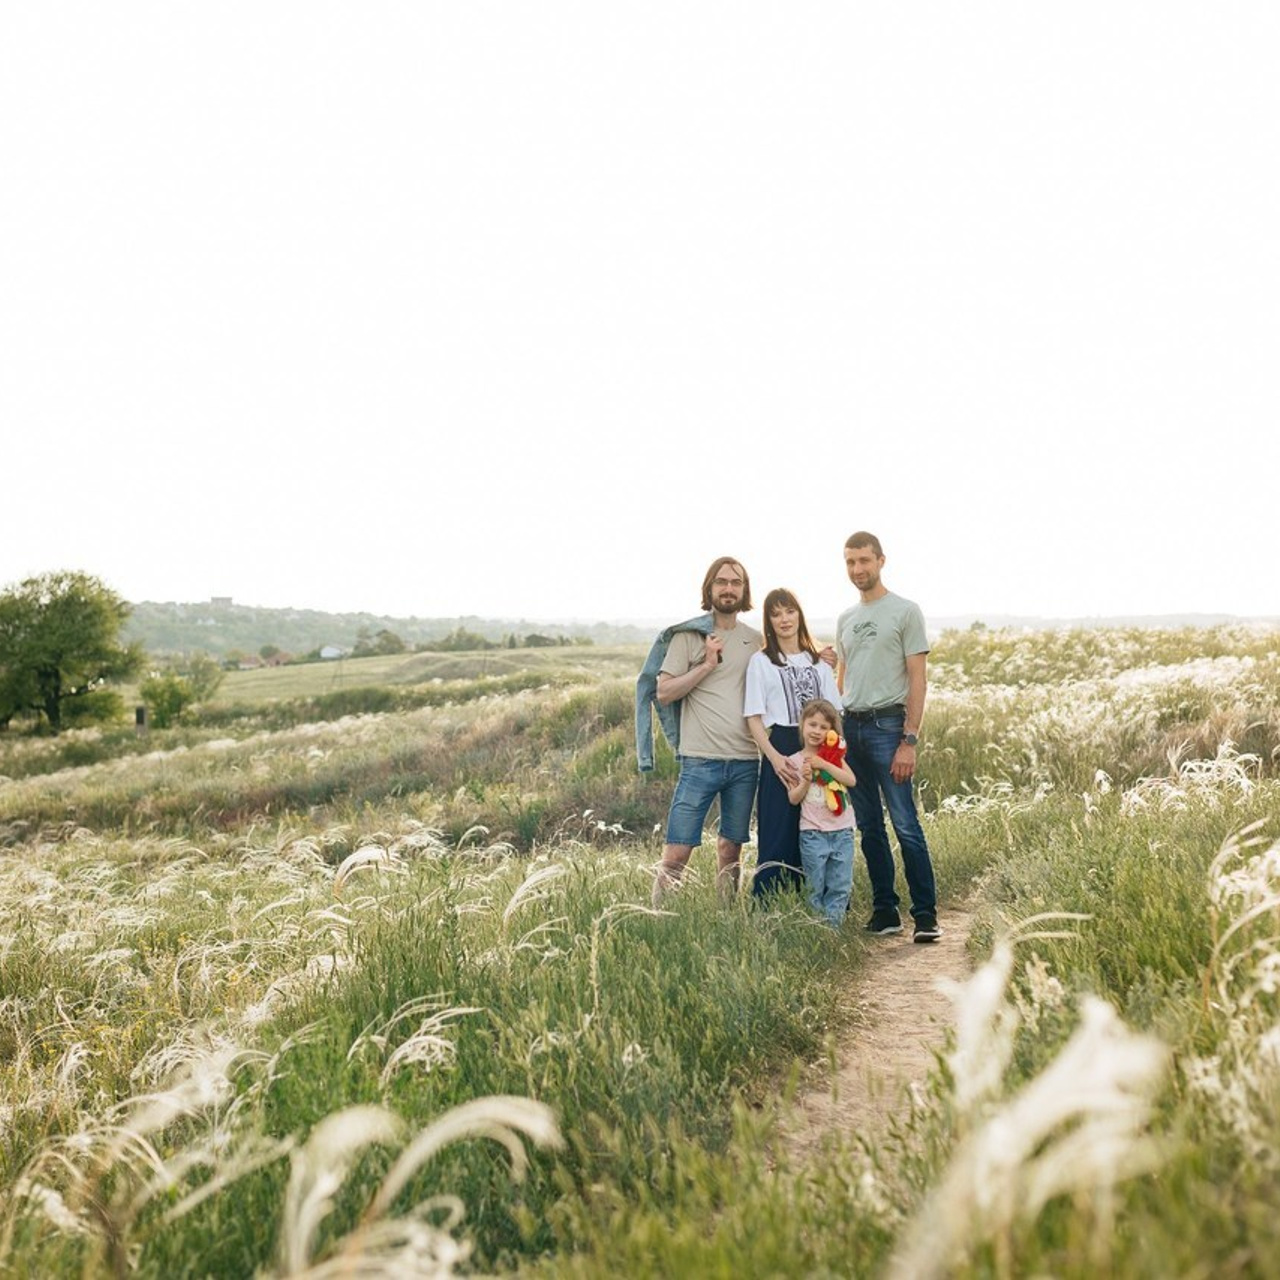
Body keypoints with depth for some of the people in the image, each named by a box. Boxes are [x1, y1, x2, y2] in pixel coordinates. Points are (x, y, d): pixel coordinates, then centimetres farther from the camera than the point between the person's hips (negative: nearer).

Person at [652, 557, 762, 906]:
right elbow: (663, 692, -4)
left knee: (730, 849, 13)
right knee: (676, 854, -6)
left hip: (745, 761, 4)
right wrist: (707, 664, -11)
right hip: (701, 759, -4)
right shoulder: (688, 635, 0)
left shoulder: (756, 640, 12)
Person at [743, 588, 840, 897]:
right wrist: (774, 757, -16)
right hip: (781, 752, -3)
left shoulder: (819, 661, 14)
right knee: (779, 835, -4)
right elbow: (754, 718, -3)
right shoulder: (761, 661, 3)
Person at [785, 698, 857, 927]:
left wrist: (823, 765, -16)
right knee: (815, 887, 3)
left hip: (842, 831, 3)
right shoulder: (795, 760, 0)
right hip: (813, 834, -2)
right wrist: (806, 781, -18)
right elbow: (793, 798, -2)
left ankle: (832, 926, 13)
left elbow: (851, 780, -9)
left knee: (840, 886, 4)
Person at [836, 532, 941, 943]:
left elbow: (917, 679, -6)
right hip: (849, 727, 6)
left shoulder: (906, 611, -1)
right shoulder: (845, 619, 17)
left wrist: (909, 742, -12)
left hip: (887, 724, -6)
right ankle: (885, 912, 17)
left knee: (905, 824, -7)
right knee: (869, 827, 9)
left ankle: (925, 915, 1)